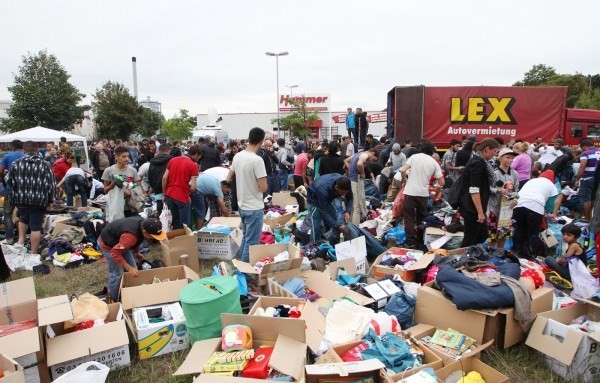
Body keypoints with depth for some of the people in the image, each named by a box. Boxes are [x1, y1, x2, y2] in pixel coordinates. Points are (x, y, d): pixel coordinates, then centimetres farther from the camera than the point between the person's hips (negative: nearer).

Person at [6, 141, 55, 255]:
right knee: (36, 226, 3)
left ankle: (20, 241, 19)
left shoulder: (16, 164, 2)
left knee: (23, 218, 30)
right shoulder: (45, 165, -3)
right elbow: (51, 184, -3)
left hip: (20, 199, 2)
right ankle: (34, 253, 7)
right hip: (39, 200, -2)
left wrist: (12, 196, 20)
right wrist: (50, 200, 7)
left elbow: (9, 181, 5)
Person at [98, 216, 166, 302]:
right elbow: (115, 253, -36)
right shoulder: (130, 236, -42)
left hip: (120, 243, 8)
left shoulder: (143, 223, -17)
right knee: (117, 273, -6)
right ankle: (115, 300, 13)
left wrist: (137, 253, 11)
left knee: (133, 269, 7)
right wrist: (129, 268, -35)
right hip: (108, 243, -8)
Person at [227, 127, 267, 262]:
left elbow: (228, 179, 12)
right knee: (252, 242, 2)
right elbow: (263, 188, -22)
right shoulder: (257, 160, -21)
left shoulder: (237, 156, 2)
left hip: (242, 205, 8)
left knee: (246, 238, 22)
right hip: (254, 208, -8)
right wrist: (262, 183, -1)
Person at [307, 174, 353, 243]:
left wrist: (348, 211, -26)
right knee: (316, 228, -14)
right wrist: (338, 226, -37)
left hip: (329, 199, 5)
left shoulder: (344, 184, -28)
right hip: (315, 200, -5)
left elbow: (350, 198, -8)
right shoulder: (323, 190, -43)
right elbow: (324, 213, -35)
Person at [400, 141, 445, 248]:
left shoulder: (414, 157, 1)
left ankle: (411, 242, 1)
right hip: (424, 194, 2)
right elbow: (441, 183, 4)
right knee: (421, 218, 18)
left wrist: (404, 182, 7)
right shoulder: (434, 163, 6)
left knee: (409, 218, 5)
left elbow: (403, 170, -10)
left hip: (410, 192, -2)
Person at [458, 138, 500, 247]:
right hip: (472, 208, -10)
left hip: (473, 207, 10)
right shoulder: (477, 163, -19)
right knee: (470, 239, 0)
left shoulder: (480, 161, 13)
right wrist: (480, 212, -24)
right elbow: (474, 190, -25)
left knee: (483, 235, 17)